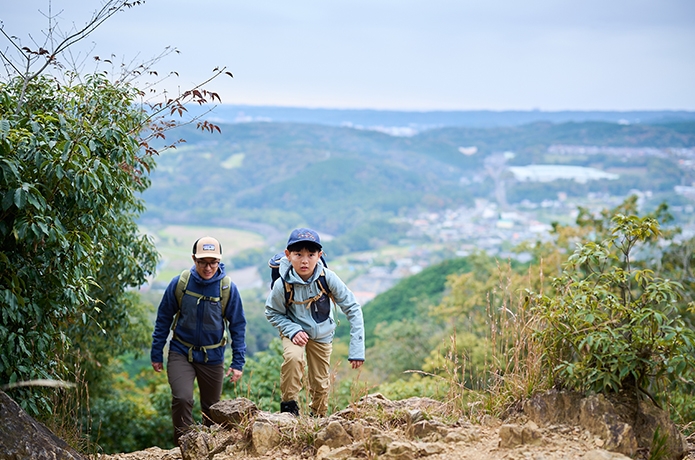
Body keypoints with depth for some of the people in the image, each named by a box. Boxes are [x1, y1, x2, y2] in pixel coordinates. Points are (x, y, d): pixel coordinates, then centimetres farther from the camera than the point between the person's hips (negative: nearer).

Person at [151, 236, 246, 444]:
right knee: (182, 399, -20)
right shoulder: (179, 283, -10)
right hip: (180, 353, -1)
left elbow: (238, 326, -2)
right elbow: (163, 319, 1)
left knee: (212, 408, 13)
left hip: (213, 357, 1)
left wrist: (238, 362, -5)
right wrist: (156, 354, 4)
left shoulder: (228, 289, -10)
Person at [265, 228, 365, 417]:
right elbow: (272, 313, -9)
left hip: (322, 334, 1)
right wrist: (293, 331, -27)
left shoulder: (328, 278, -28)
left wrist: (357, 348, -24)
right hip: (295, 329, -1)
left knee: (320, 383, 10)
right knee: (293, 358, -33)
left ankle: (318, 417, 40)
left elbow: (352, 308, -20)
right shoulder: (282, 285, -28)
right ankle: (289, 405, -10)